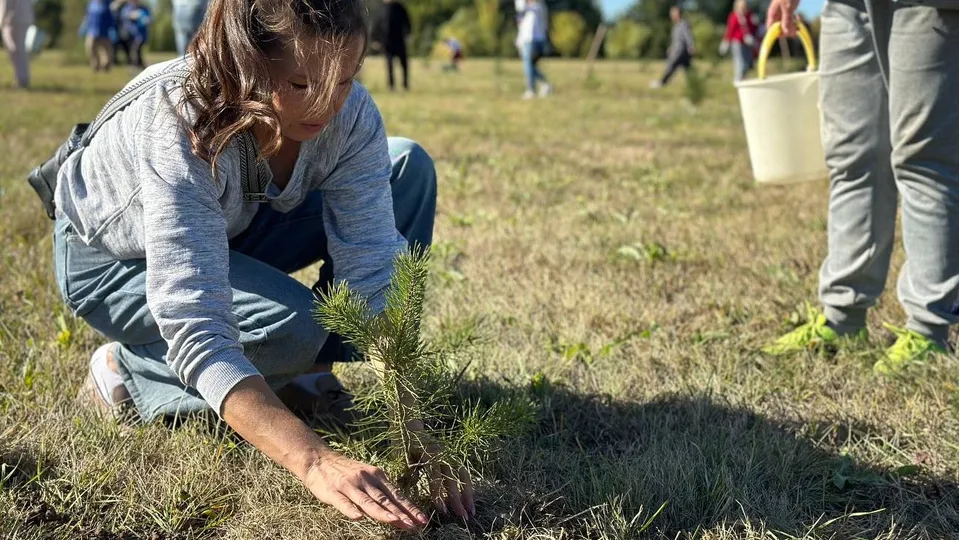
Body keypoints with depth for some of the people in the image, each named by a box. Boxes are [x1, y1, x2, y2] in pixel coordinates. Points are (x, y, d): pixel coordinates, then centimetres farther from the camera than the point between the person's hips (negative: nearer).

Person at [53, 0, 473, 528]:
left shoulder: (349, 112, -26)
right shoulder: (181, 125, -40)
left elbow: (372, 272, -29)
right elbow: (196, 326, -47)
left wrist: (415, 433, -39)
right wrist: (315, 461, -58)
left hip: (231, 231, 5)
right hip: (110, 259, -5)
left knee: (408, 168, -12)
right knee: (293, 325, -32)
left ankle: (300, 372, -2)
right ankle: (130, 369, -3)